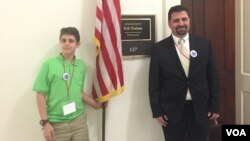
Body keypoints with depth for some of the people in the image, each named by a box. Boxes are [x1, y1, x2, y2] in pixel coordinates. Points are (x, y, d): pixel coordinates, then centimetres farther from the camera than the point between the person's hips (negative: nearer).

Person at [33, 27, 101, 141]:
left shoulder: (81, 65, 7)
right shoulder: (49, 65, -6)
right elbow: (41, 95, -6)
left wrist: (97, 104, 21)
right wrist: (45, 122, -9)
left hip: (79, 121, 4)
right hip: (57, 124, -3)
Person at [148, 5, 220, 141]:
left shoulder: (204, 44, 2)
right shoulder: (159, 48, -3)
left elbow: (213, 76, 4)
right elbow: (154, 82, -2)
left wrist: (215, 106, 2)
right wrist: (157, 111, -5)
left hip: (200, 109, 2)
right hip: (171, 110, -1)